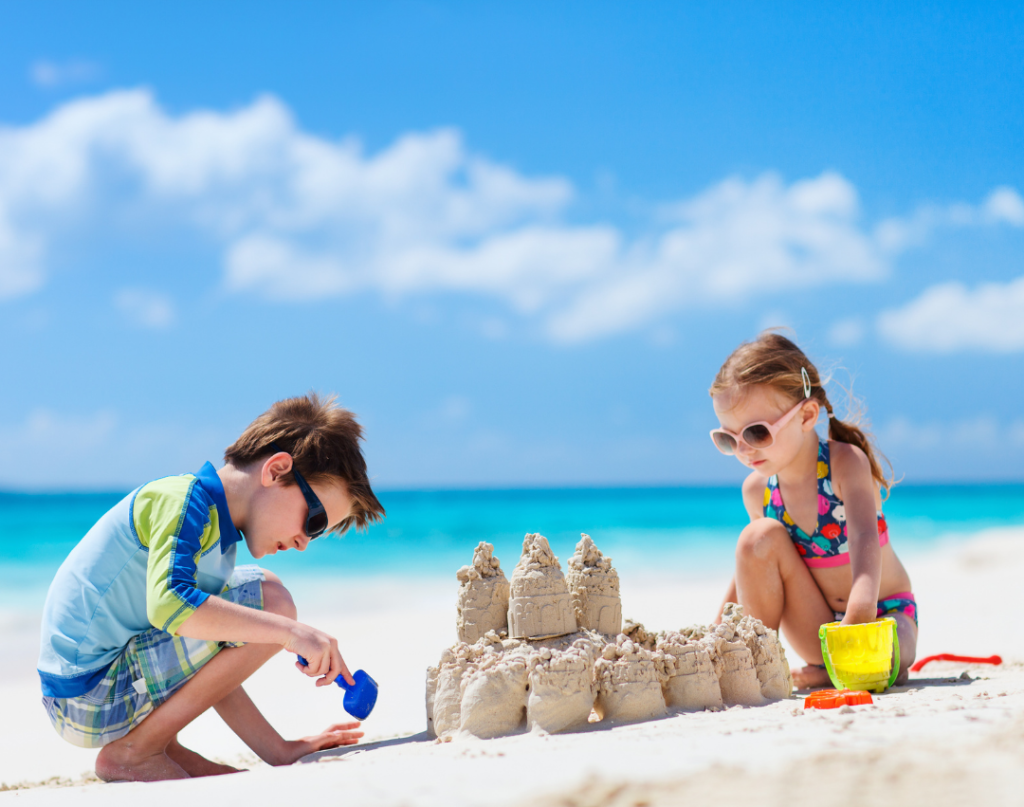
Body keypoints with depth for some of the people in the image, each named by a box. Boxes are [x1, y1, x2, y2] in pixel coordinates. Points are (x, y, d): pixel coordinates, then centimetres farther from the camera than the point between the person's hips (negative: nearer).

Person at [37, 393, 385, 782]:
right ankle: (133, 752, -10)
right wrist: (290, 631, -32)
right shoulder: (181, 500, -12)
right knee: (269, 600, -17)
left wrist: (279, 752, 10)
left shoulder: (220, 536, 16)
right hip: (90, 695, -10)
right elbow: (170, 603, -31)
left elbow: (211, 675, 16)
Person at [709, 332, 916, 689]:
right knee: (760, 536, -19)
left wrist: (860, 611, -51)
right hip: (820, 628, 4)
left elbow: (864, 538, -34)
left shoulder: (845, 462, -18)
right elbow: (754, 565, 11)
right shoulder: (756, 490, -4)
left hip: (884, 612, -4)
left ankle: (829, 671, -7)